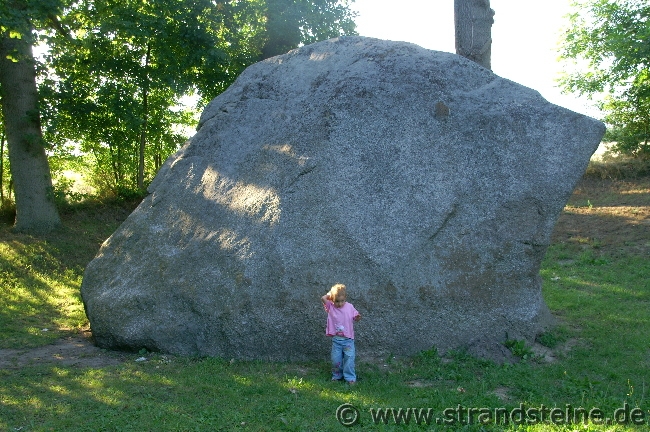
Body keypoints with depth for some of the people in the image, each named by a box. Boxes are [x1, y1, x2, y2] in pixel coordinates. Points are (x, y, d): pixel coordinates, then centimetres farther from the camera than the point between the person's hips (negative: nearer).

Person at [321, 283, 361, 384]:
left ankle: (350, 377, 7)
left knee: (349, 358, -4)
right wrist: (330, 294, -4)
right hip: (336, 339, 1)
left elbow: (355, 318, 6)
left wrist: (358, 317, -16)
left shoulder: (349, 307, -1)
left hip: (348, 339, 0)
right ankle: (337, 375, 25)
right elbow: (323, 298, -18)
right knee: (335, 359, 6)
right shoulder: (330, 307, -3)